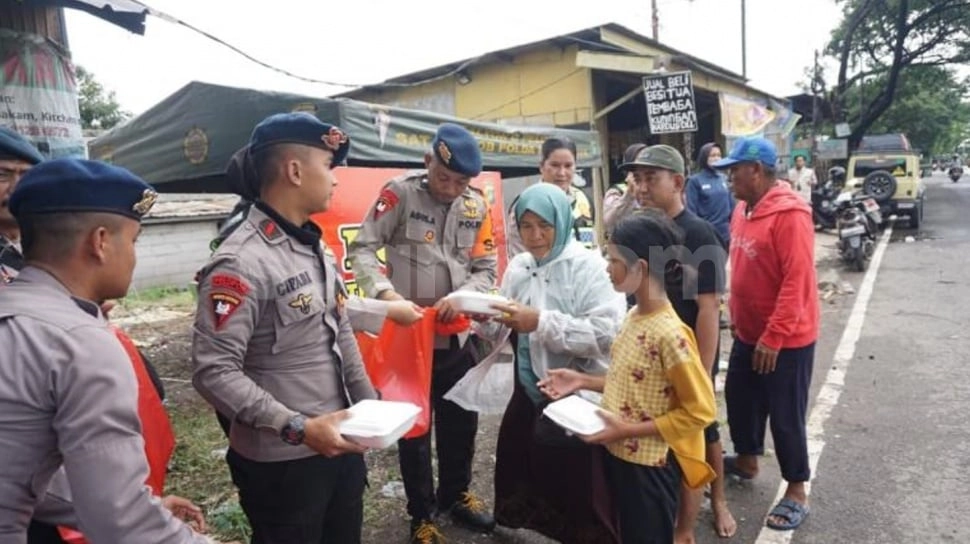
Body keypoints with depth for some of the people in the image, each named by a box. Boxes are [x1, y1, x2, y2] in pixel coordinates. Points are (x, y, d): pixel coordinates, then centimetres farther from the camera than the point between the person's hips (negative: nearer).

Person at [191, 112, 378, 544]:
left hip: (340, 444, 8)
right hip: (282, 462, -8)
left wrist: (369, 404, 10)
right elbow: (213, 372, -24)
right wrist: (297, 428, -27)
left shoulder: (314, 246, 8)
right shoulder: (242, 262, -21)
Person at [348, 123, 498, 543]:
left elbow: (485, 269, 2)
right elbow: (361, 249, -12)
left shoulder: (477, 206, 1)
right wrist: (385, 292, -29)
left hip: (458, 336, 4)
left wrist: (461, 297, -18)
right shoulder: (400, 193, -12)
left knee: (462, 420, 19)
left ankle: (456, 494, 44)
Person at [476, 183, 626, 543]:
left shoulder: (588, 265, -13)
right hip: (530, 391, 6)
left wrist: (540, 322, -26)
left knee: (578, 487, 0)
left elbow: (606, 332, -24)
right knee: (518, 462, 13)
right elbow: (503, 333, 9)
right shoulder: (518, 267, 5)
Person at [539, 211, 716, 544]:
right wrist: (583, 382, 1)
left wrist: (628, 430, -22)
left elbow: (699, 410, -21)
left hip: (650, 466, -8)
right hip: (619, 455, 8)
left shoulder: (669, 334, -25)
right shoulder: (634, 316, 0)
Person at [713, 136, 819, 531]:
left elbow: (797, 281, -24)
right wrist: (736, 317, 14)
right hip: (748, 333, 8)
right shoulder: (742, 210, 5)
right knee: (739, 399, 20)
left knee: (785, 416, 5)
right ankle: (746, 460, 43)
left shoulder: (790, 215, -21)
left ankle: (797, 492, 23)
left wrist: (774, 337, -24)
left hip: (786, 340, -8)